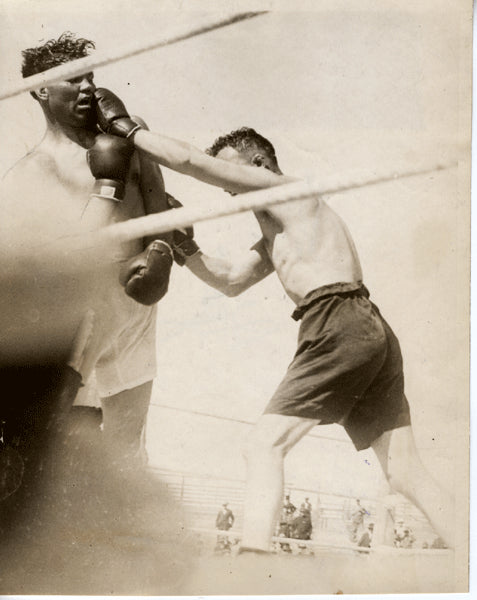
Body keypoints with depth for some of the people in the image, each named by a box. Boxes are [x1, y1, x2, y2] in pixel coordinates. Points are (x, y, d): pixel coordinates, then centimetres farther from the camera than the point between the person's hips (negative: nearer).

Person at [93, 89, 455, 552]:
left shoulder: (284, 190, 5)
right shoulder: (276, 237, 31)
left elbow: (192, 161, 1)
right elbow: (232, 282, 34)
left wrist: (127, 129, 12)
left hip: (338, 326, -10)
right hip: (373, 330, 10)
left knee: (264, 447, -6)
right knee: (406, 473, 8)